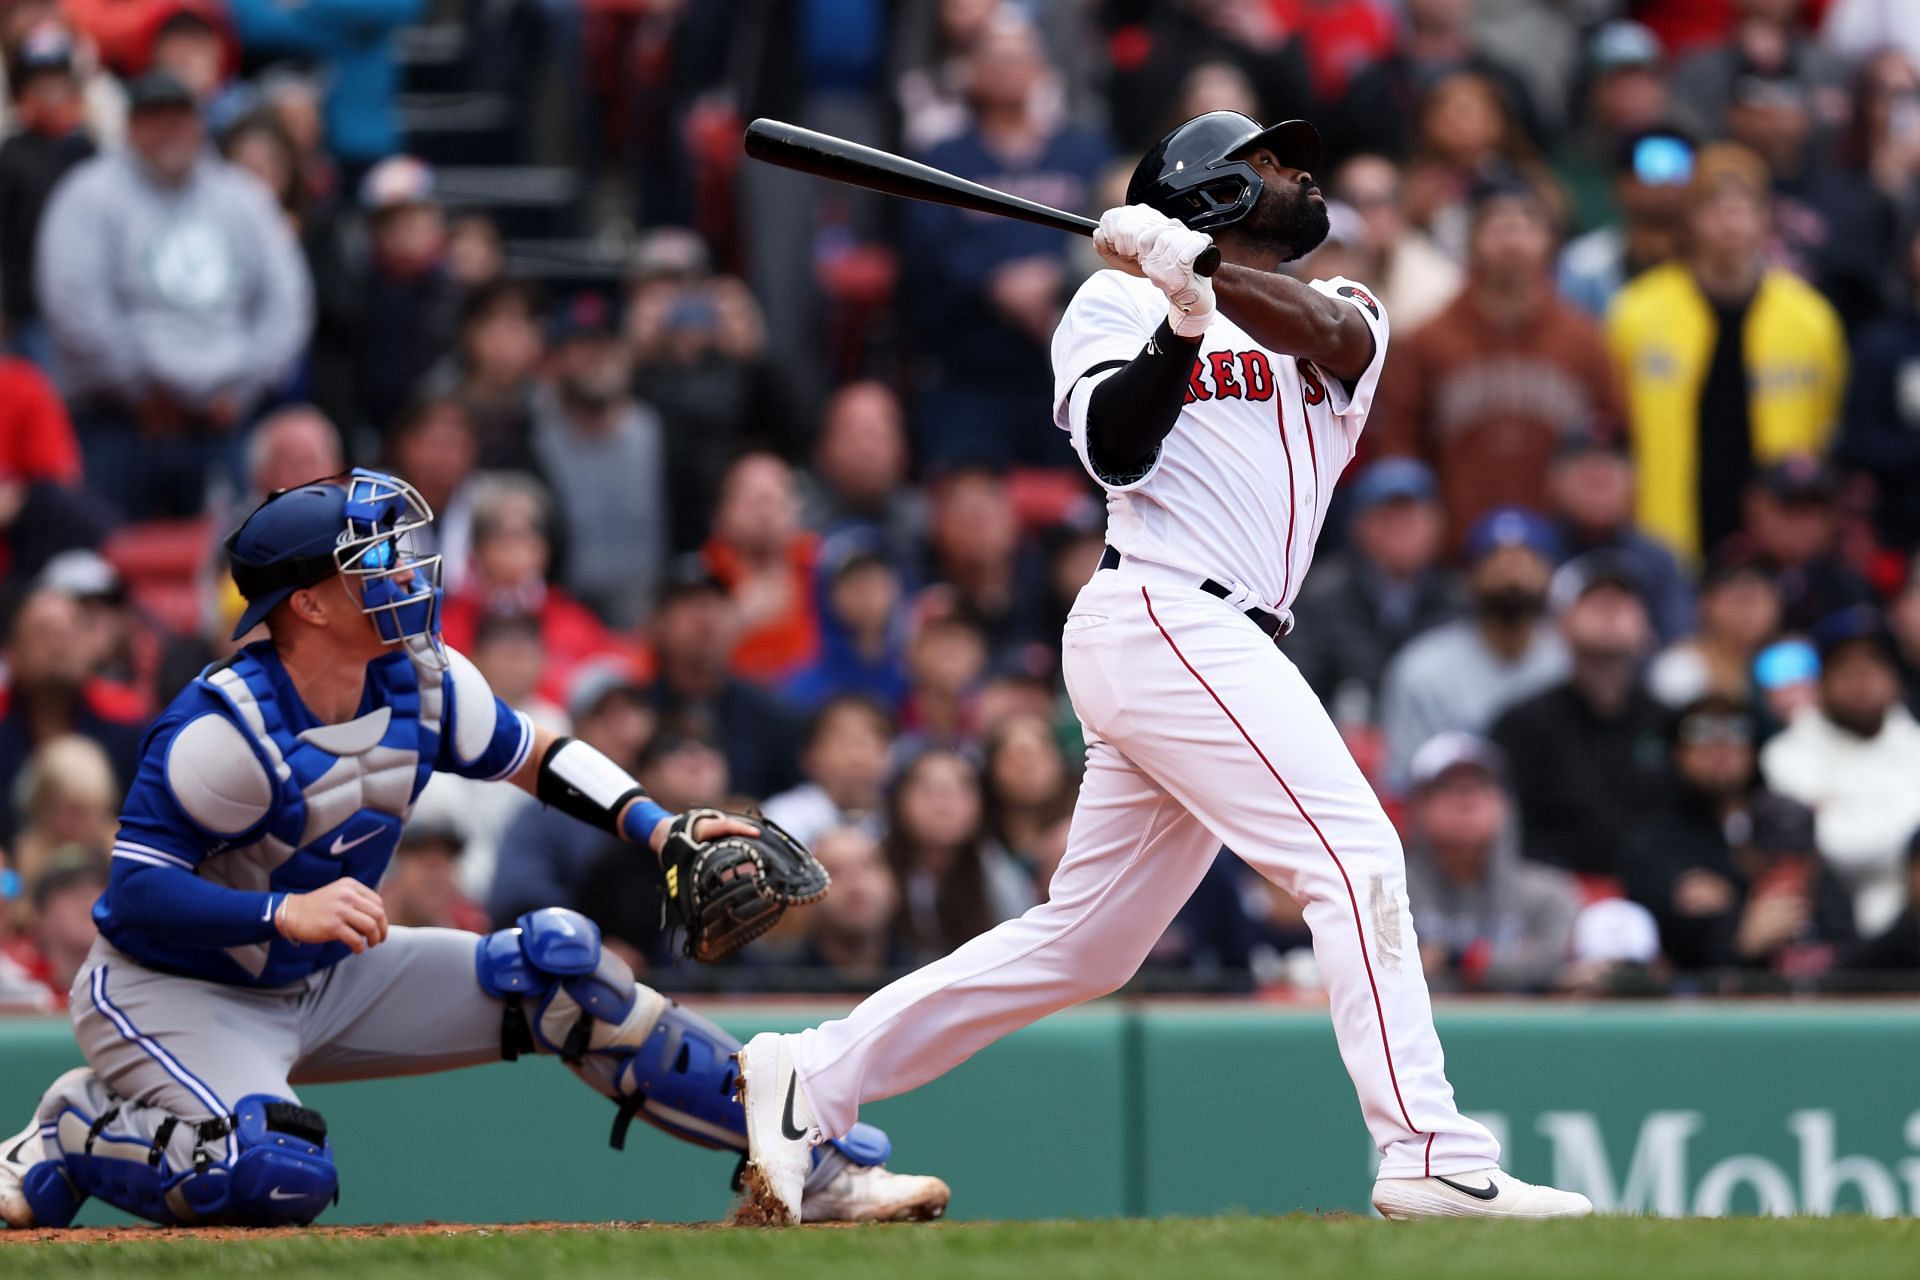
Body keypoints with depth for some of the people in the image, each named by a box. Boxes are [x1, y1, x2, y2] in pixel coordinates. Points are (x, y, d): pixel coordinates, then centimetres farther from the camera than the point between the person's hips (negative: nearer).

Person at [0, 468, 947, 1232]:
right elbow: (136, 891, -27)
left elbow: (534, 757, 10)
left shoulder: (419, 682, -6)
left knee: (558, 966, -3)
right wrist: (285, 914, -41)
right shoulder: (225, 729, -27)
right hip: (169, 992, -8)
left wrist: (656, 827, -6)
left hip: (325, 981, 8)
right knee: (278, 1180, -34)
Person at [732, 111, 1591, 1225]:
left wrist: (1209, 276, -20)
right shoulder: (1118, 302, 8)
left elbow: (1337, 335, -6)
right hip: (1165, 620, -7)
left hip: (1218, 650, 7)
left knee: (1084, 943, 9)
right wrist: (1182, 317, -21)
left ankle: (816, 1079, 15)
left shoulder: (1341, 315, 20)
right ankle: (1432, 1156, -20)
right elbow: (1117, 450, -9)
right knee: (1357, 857, -16)